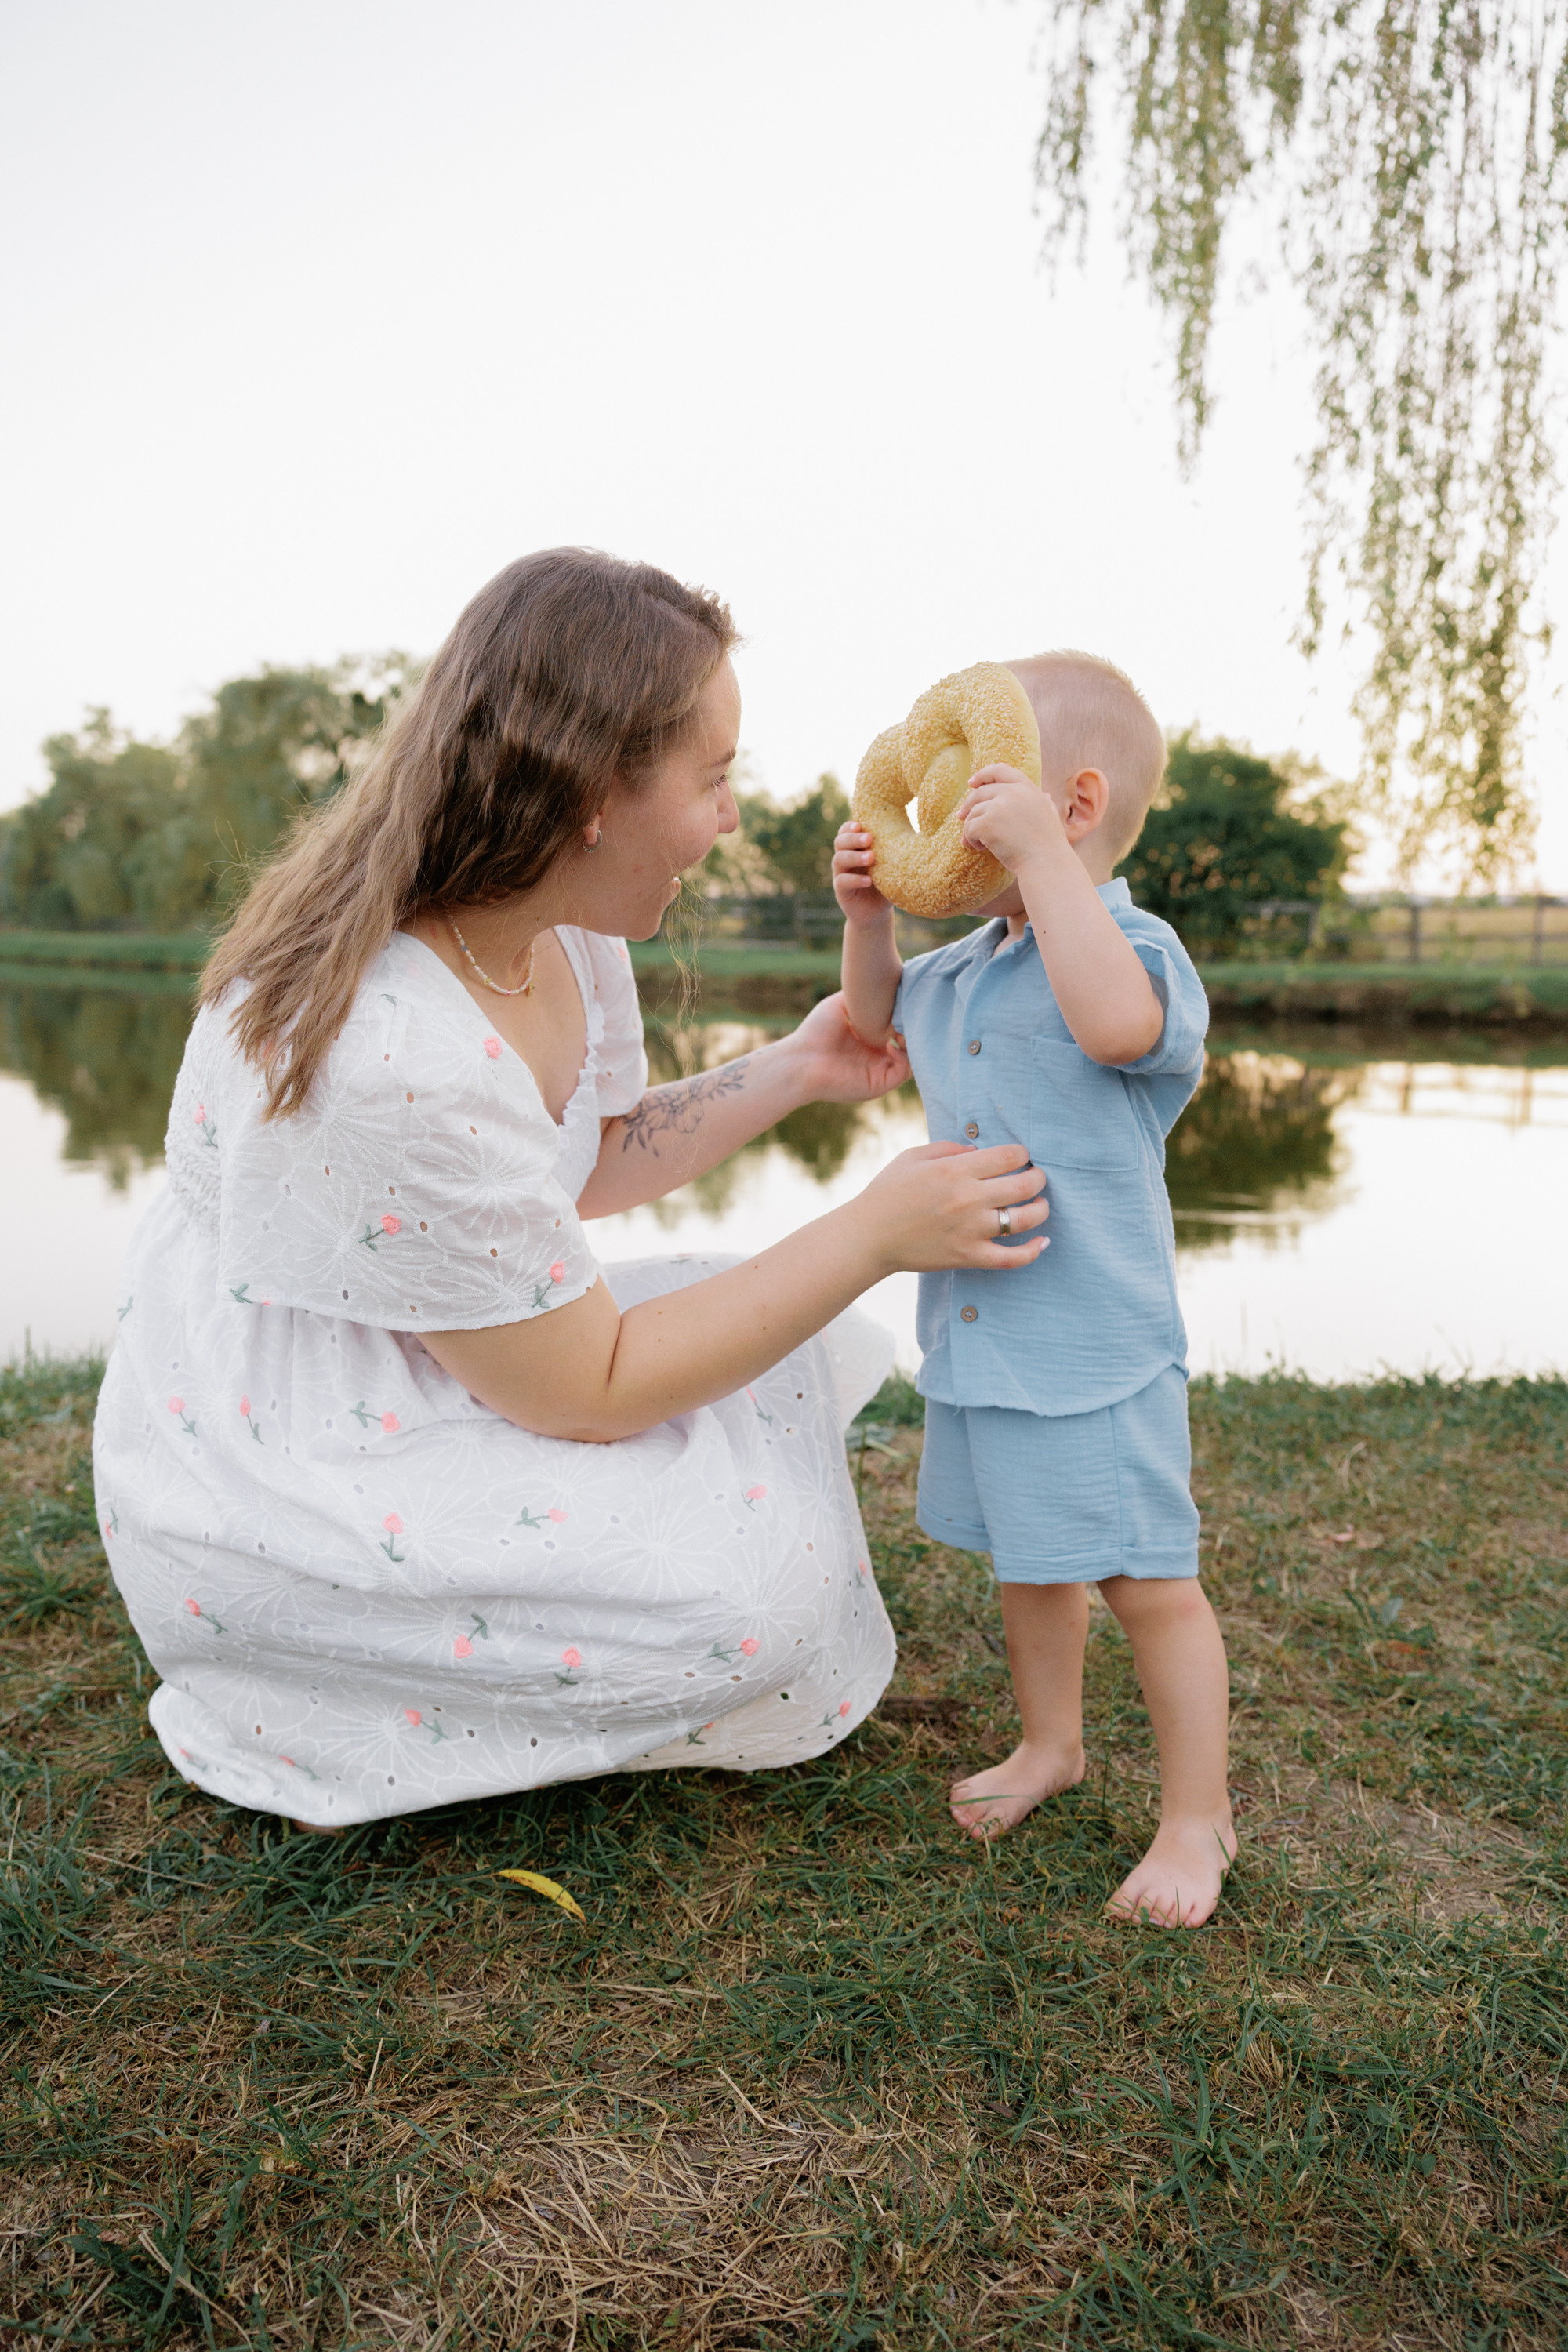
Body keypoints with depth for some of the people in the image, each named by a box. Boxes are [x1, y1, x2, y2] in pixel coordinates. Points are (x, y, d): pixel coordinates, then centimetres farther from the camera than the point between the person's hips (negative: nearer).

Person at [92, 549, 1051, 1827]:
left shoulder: (564, 924, -5)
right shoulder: (397, 1060, -34)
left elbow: (584, 1170, 10)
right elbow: (587, 1391, -24)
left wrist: (792, 1070, 2)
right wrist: (877, 1230, -21)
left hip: (411, 1385, 9)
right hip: (277, 1488, -9)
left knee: (798, 1357, 6)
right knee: (756, 1581, -20)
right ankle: (314, 1724, 0)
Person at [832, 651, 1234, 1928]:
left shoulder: (1134, 946, -16)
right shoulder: (962, 968, 9)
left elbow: (1114, 1022, -41)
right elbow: (877, 1020, 28)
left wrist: (1040, 856, -36)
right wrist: (868, 912, 11)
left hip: (1094, 1349, -8)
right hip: (974, 1339, 8)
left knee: (1147, 1581, 3)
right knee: (1027, 1560, 23)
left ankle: (1198, 1814, 22)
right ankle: (1051, 1741, 44)